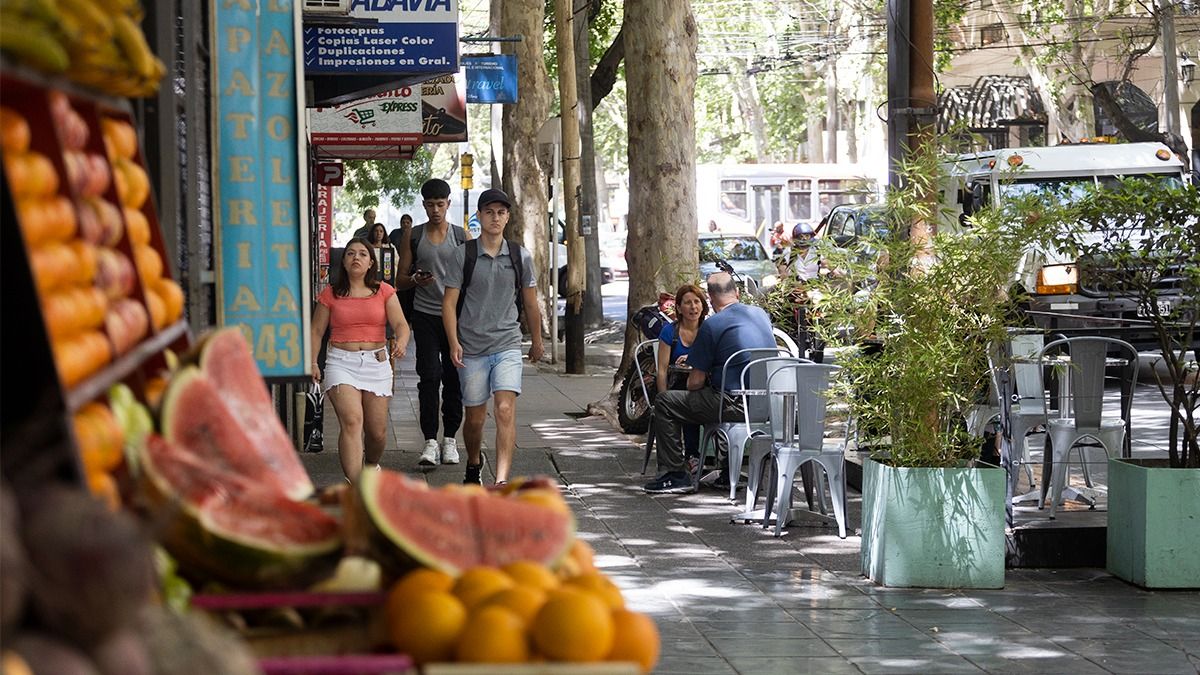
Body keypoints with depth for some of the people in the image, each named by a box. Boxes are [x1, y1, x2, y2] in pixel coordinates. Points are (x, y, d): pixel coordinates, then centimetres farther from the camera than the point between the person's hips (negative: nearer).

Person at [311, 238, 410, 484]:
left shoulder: (384, 292, 6)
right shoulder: (330, 294, 5)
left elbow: (400, 324, -2)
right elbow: (317, 330, 8)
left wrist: (401, 342, -24)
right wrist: (312, 362, -4)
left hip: (376, 362, 2)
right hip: (341, 362, -2)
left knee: (377, 431, 6)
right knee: (351, 420, -21)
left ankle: (371, 466, 40)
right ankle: (355, 486, -26)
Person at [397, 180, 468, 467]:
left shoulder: (461, 236, 7)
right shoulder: (413, 236, 7)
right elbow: (401, 281, 9)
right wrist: (415, 280, -13)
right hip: (425, 315, -1)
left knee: (454, 378, 3)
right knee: (429, 377, -10)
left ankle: (450, 439, 12)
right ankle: (430, 441, -12)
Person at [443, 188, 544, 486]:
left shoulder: (520, 256, 5)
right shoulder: (464, 254, -1)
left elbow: (530, 304, 17)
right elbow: (449, 302, -1)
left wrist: (537, 341, 25)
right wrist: (453, 342, -12)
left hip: (507, 346, 0)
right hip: (472, 349, 0)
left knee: (505, 410, -18)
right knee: (475, 418, 10)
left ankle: (502, 481, -25)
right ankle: (474, 464, 39)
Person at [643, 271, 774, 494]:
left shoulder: (711, 325, -10)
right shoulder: (761, 314, 11)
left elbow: (696, 382, -9)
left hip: (737, 406, -7)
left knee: (664, 403, 4)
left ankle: (674, 474, 4)